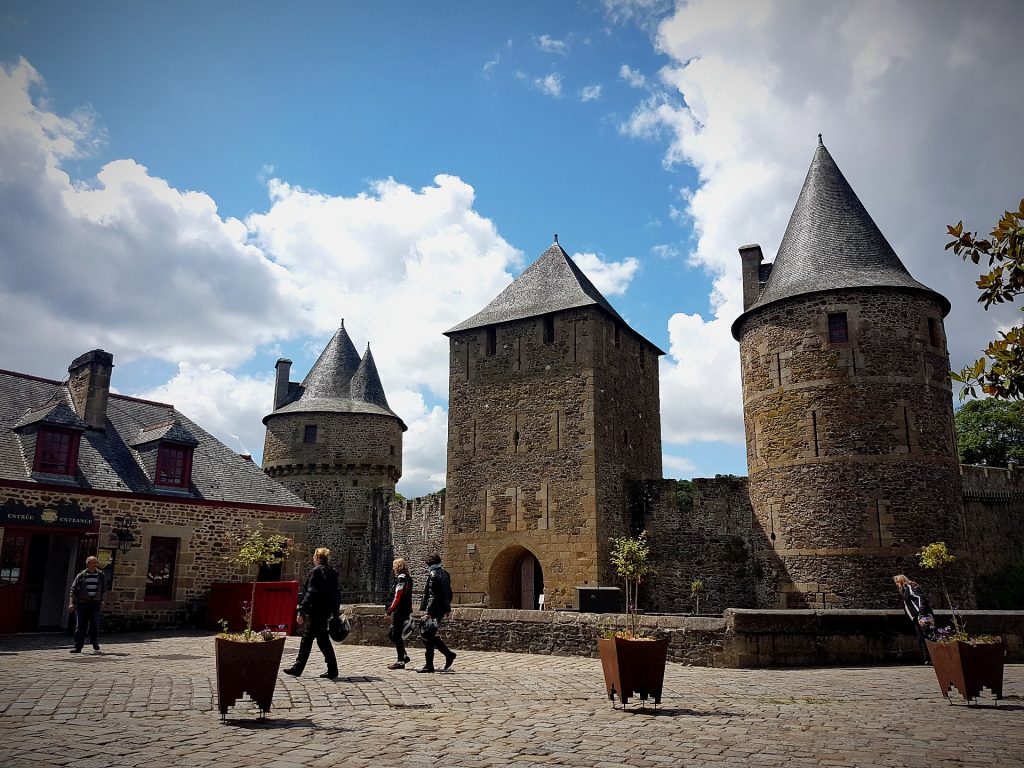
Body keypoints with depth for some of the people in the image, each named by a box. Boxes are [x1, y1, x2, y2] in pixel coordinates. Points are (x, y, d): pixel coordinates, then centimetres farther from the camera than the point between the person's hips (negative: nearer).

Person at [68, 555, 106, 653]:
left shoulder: (101, 575, 8)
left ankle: (95, 642, 20)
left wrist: (102, 601, 12)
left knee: (95, 624, -4)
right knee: (80, 626, -3)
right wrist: (71, 603, -9)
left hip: (95, 603, 1)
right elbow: (73, 589, 0)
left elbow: (104, 589, 16)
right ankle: (78, 647, 3)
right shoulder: (81, 576, 2)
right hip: (82, 603, -1)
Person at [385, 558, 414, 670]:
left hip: (399, 610, -9)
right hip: (405, 610, 9)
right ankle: (404, 655, 17)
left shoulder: (401, 578, -15)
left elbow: (398, 596, -20)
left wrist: (390, 610, -16)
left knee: (396, 635, -2)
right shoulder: (408, 578, 14)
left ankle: (401, 661, 2)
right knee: (393, 634, 17)